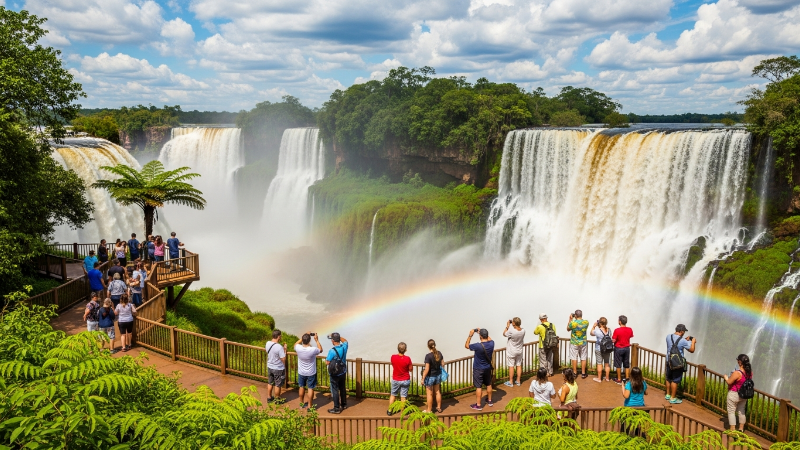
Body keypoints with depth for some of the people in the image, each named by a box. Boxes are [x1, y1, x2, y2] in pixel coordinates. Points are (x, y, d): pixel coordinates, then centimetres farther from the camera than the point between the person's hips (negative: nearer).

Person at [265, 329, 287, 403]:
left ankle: (269, 397, 38)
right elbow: (283, 359, -23)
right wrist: (285, 349, -13)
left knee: (270, 383, 23)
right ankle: (277, 399, 28)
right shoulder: (279, 347, -30)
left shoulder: (268, 343, -8)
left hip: (270, 367, 6)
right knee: (277, 385, 12)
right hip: (278, 369, -6)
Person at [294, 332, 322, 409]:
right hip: (311, 373, -3)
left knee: (302, 387, 21)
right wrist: (316, 340, -6)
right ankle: (309, 406, 19)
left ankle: (301, 403, 36)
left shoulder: (298, 348, -23)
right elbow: (320, 350, -7)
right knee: (310, 389, 10)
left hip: (301, 372, 3)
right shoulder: (313, 350, -30)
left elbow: (295, 344, 4)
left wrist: (304, 337, 1)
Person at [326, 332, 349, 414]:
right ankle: (344, 405, 36)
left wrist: (326, 359, 2)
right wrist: (337, 336, 6)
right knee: (343, 389, 21)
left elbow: (327, 362, -19)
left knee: (335, 391, 5)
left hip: (335, 374, -6)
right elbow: (345, 340, 15)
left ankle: (336, 409, 12)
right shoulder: (344, 347, -9)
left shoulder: (332, 351, -26)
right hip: (343, 373, 6)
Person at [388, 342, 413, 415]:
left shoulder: (393, 357, -15)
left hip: (395, 380, 2)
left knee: (393, 395, 19)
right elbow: (410, 369, -9)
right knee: (403, 397, 9)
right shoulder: (407, 359, -22)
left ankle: (389, 411, 27)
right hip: (405, 380, -2)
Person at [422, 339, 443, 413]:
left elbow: (427, 369, -24)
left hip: (430, 377, -6)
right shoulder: (439, 353, -8)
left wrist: (423, 379, -14)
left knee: (429, 394, 10)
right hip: (438, 375, 6)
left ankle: (429, 410, 22)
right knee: (437, 392, 21)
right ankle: (439, 408, 34)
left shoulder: (428, 356, -26)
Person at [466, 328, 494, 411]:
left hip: (478, 369, -5)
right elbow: (489, 339, 13)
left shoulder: (477, 346, -29)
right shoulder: (491, 343, -14)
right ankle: (489, 401, 37)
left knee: (478, 387, 5)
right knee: (488, 384, 22)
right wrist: (482, 332, 11)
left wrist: (470, 335, -10)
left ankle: (478, 405, 13)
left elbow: (466, 346, -12)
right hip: (488, 368, 5)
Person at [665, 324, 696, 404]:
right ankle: (673, 398, 13)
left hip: (669, 361, 6)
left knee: (668, 379, 20)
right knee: (675, 381, 5)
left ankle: (668, 395, 34)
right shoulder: (682, 341, -21)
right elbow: (692, 350, -10)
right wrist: (693, 342, 6)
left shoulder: (668, 337, -4)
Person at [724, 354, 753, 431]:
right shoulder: (750, 372, -8)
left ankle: (732, 430, 15)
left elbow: (729, 382, -21)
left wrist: (726, 377, 0)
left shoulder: (737, 373, -30)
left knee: (731, 412, 9)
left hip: (734, 395, -7)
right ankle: (741, 429, 34)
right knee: (741, 411, 22)